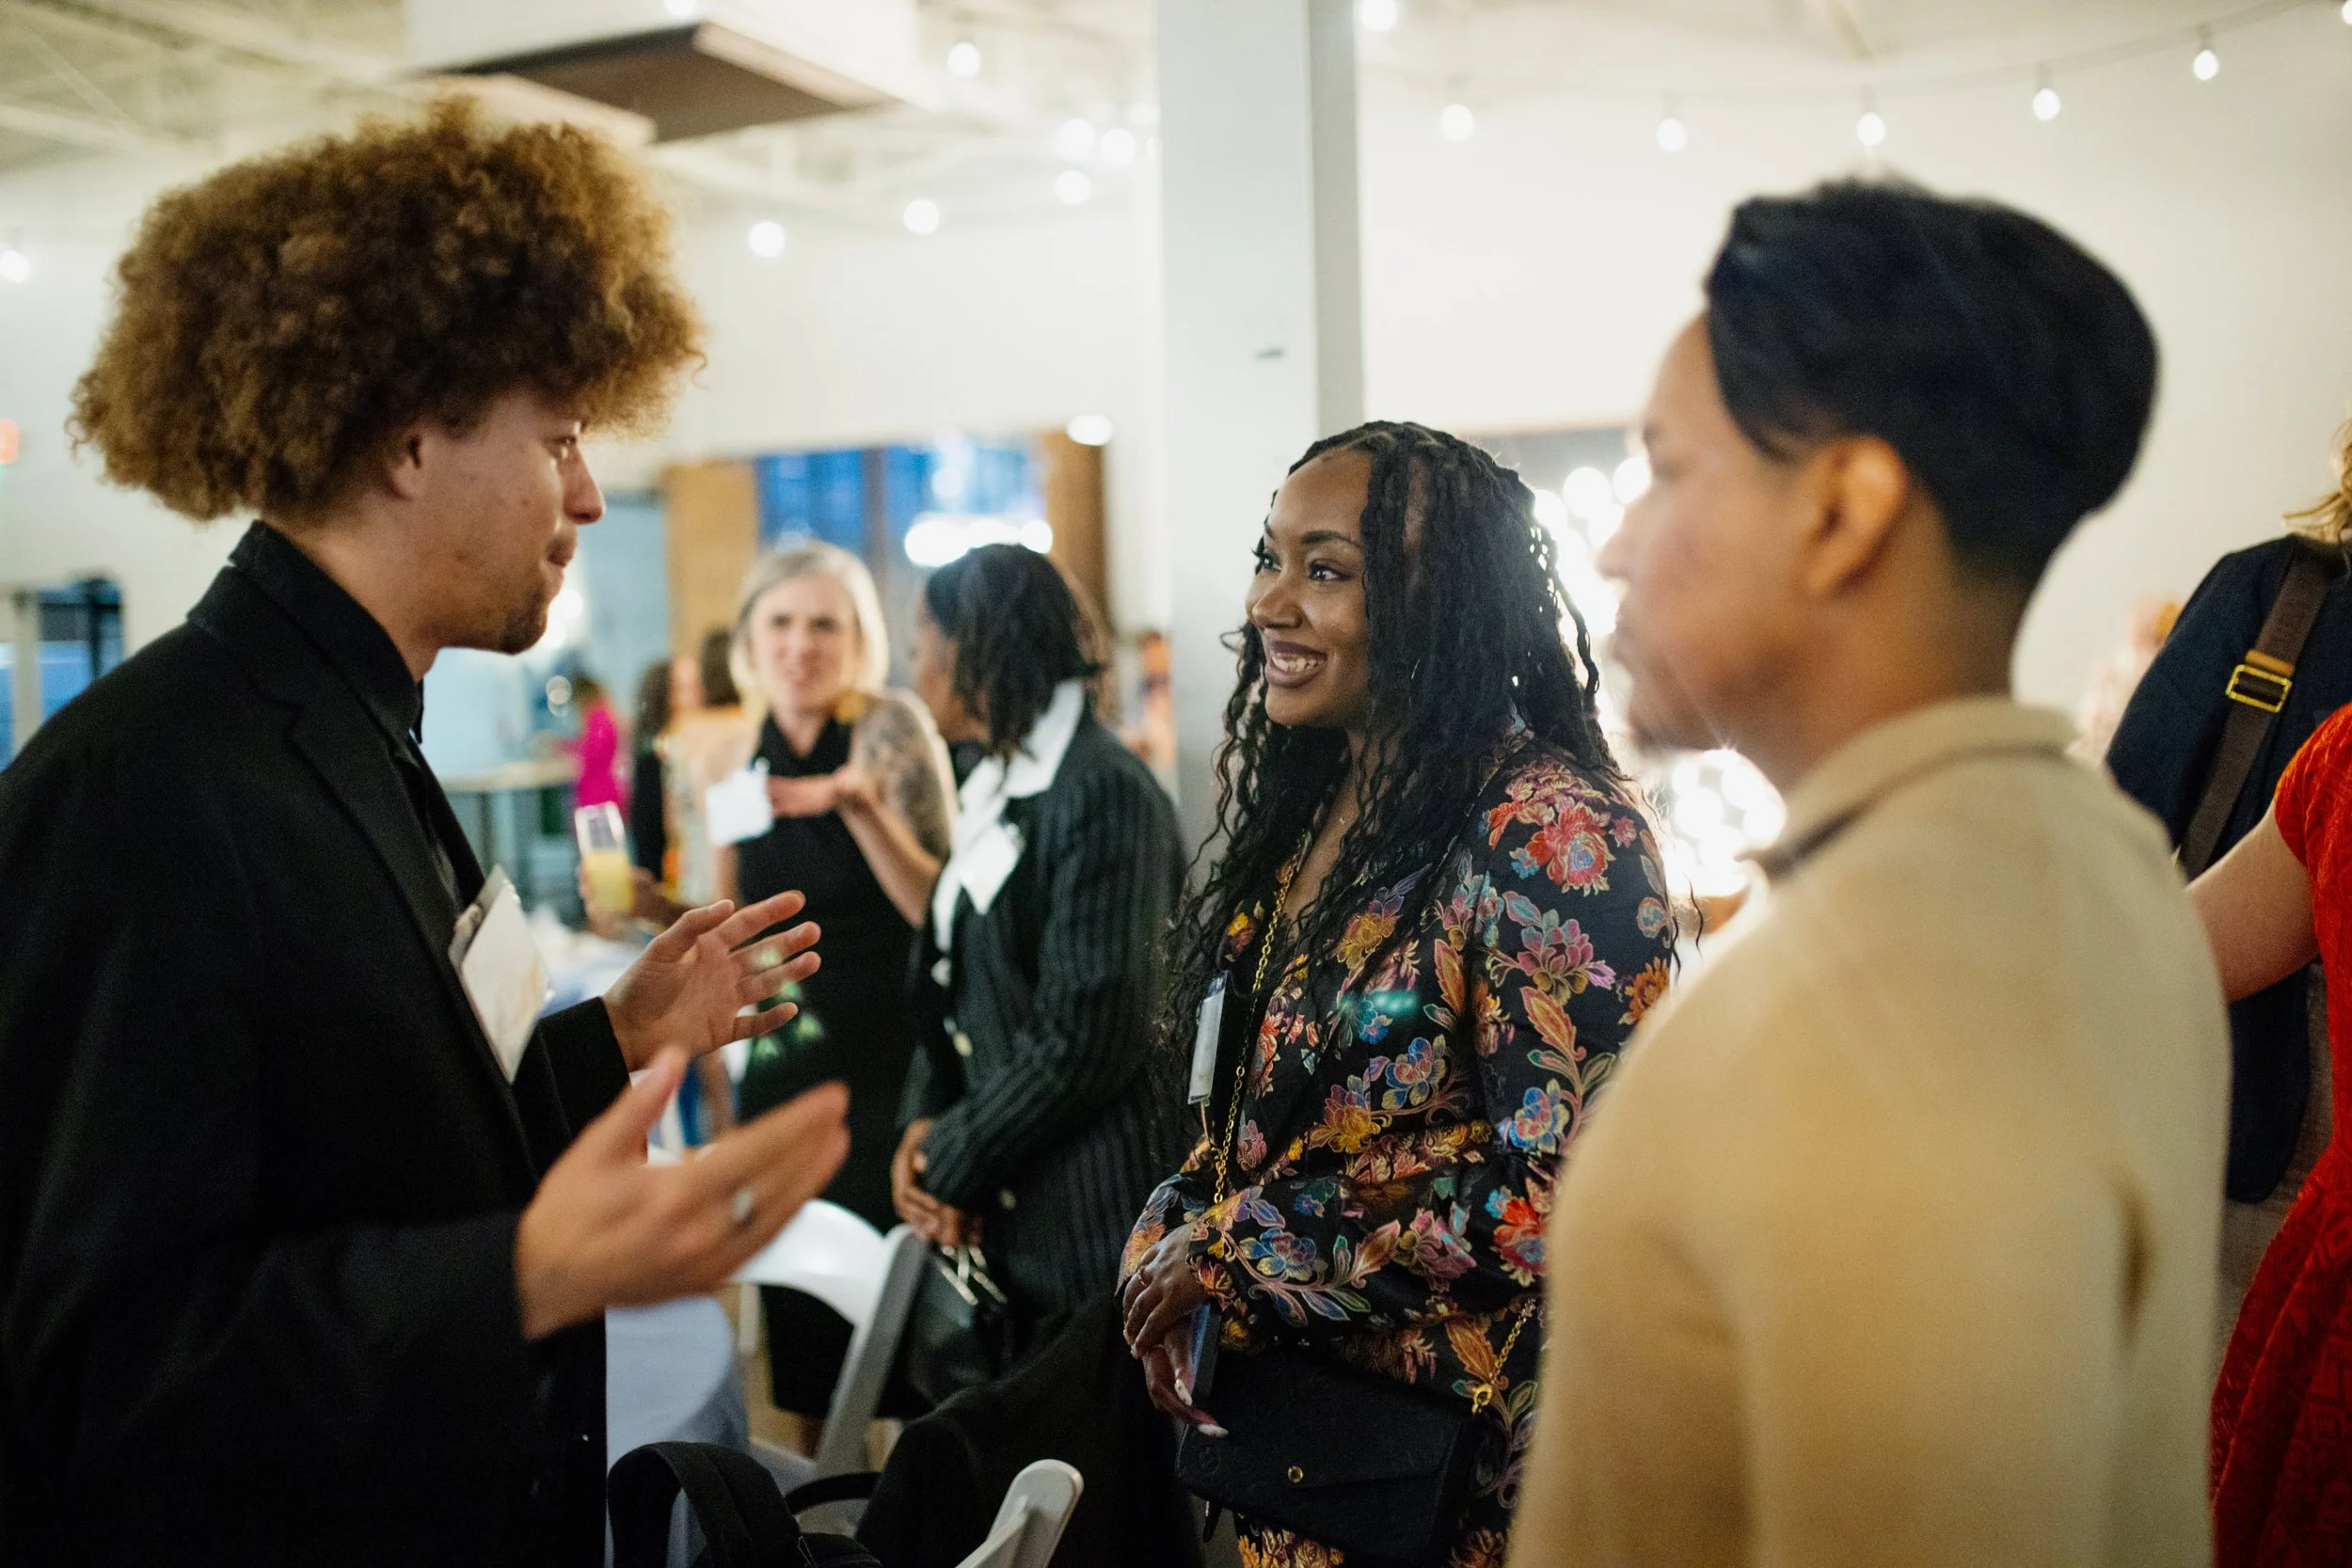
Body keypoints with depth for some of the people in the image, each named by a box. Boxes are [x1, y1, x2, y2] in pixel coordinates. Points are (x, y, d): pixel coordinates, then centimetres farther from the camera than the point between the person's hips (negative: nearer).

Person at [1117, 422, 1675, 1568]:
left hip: (1459, 1468, -7)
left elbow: (1560, 1182, -24)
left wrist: (1237, 1249, -19)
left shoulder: (1551, 835, -19)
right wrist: (1169, 1245, -5)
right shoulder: (1308, 810, 5)